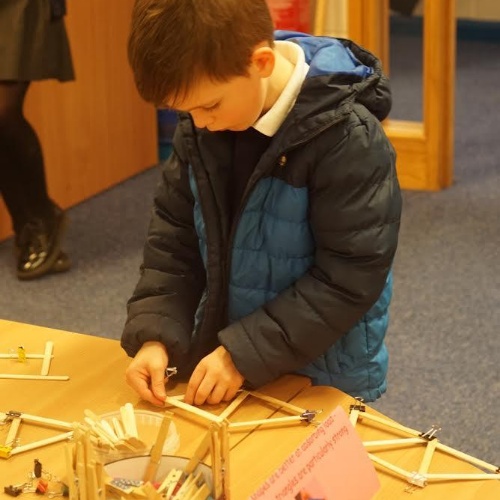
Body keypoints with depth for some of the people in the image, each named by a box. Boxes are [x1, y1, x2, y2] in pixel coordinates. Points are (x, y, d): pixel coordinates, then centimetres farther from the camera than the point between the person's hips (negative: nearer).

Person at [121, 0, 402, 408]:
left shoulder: (347, 137, -24)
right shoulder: (202, 124, -7)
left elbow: (350, 277, -22)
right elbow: (175, 234, 1)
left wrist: (245, 354, -23)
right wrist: (153, 334, -11)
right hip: (222, 361, 5)